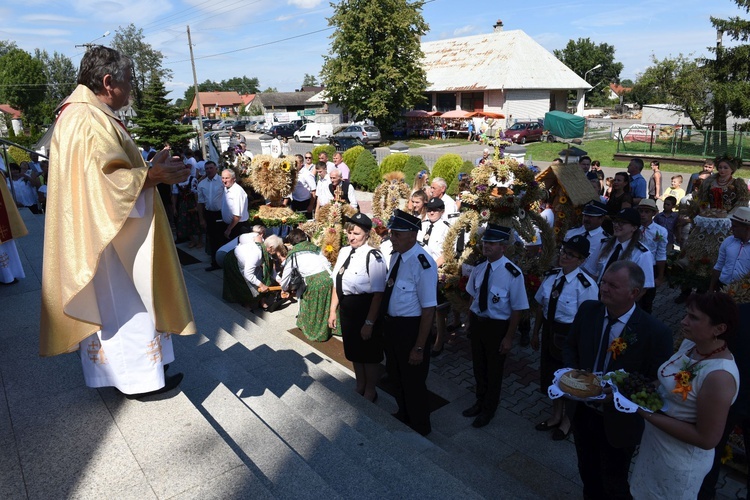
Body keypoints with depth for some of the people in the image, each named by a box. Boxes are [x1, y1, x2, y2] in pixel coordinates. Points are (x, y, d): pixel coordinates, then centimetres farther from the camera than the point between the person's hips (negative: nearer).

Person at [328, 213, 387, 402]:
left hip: (366, 309, -7)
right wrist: (333, 310, 9)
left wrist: (369, 322, -22)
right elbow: (337, 283, 7)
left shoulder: (373, 257, -21)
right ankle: (359, 387, 48)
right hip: (346, 309, 7)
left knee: (369, 354, 13)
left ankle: (370, 392, 38)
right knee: (354, 351, 24)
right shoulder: (344, 252, 1)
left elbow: (377, 293, -22)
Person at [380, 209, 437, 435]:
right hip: (391, 324, 8)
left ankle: (419, 428, 40)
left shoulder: (423, 264, -26)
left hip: (411, 328, -8)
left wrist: (419, 347, -20)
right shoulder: (395, 255, -1)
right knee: (396, 375, 27)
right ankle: (403, 414, 54)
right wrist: (386, 324, 18)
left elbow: (428, 310, -23)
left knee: (413, 380, 13)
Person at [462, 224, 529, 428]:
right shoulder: (478, 270, -5)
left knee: (494, 370, 16)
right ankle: (480, 401, 48)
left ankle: (488, 409, 40)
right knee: (479, 365, 23)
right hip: (477, 322, 5)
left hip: (497, 326, -5)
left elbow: (517, 309, -17)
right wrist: (471, 321, 8)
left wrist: (509, 337, -13)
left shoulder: (513, 274, -24)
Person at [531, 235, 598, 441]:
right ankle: (556, 415, 50)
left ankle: (567, 420, 47)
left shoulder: (586, 285, -24)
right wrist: (536, 333, 11)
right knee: (551, 374, 22)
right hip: (549, 332, 6)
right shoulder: (551, 276, -4)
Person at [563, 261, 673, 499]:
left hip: (617, 423, -4)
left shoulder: (656, 333, -23)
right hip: (582, 411, 4)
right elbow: (570, 348, 4)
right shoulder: (588, 310, -10)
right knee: (587, 473, 27)